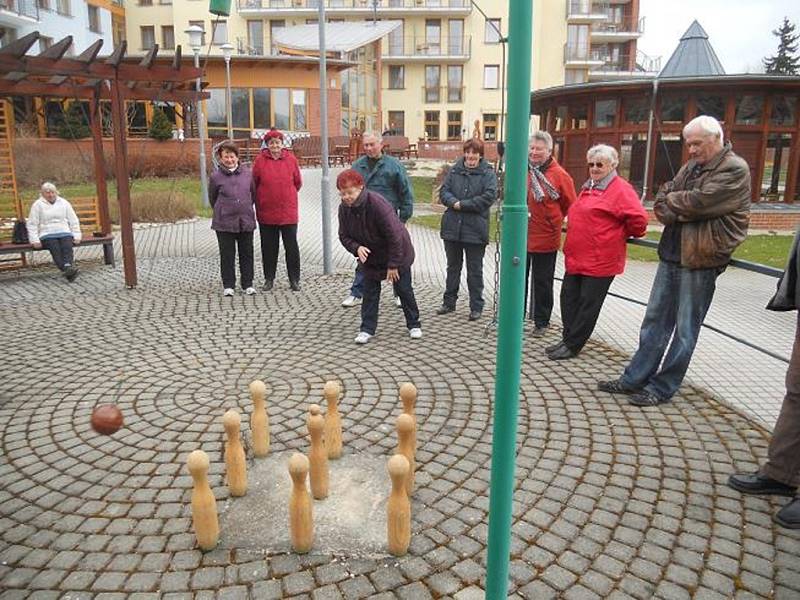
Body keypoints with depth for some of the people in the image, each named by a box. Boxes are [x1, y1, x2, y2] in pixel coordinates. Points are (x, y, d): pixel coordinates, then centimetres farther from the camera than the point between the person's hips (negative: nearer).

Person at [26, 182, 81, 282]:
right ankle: (67, 270, -54)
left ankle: (68, 266, -56)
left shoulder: (64, 203, 17)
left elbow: (74, 221, 16)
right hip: (47, 234, -2)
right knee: (55, 247, -34)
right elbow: (32, 224, 6)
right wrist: (35, 240, -6)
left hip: (64, 232, 2)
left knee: (67, 246, -32)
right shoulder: (37, 205, 11)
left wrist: (77, 236, 3)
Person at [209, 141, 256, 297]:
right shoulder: (216, 177, -3)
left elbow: (253, 193, 16)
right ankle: (228, 285, 14)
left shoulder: (247, 173, 2)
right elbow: (212, 199, 10)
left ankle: (248, 284, 18)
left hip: (246, 221, 2)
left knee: (247, 253, 8)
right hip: (224, 223, -2)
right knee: (227, 254, 4)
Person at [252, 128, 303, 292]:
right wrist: (266, 197, 10)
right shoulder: (260, 160, -2)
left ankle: (294, 279, 15)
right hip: (266, 212, 0)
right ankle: (269, 279, 22)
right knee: (269, 247, 10)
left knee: (292, 247, 5)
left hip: (288, 212, 0)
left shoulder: (291, 159, 0)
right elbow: (254, 184, 6)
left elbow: (298, 182, 9)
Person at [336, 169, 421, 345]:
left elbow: (394, 235, -30)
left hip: (397, 253, -4)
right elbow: (344, 235, -2)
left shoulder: (377, 203, -33)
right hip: (370, 256, 5)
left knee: (404, 290, 7)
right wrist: (356, 248, -25)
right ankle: (367, 329, 12)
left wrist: (393, 265, -24)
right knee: (370, 292, 4)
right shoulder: (344, 208, -14)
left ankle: (414, 324, 25)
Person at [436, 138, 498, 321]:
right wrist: (454, 202, -18)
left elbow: (489, 196, -15)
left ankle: (476, 307, 18)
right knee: (453, 267, 16)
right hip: (452, 227, 4)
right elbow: (444, 191, 3)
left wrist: (462, 205, -16)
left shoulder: (488, 173, -4)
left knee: (475, 270, 6)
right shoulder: (454, 170, 7)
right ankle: (449, 302, 29)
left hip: (475, 230, -4)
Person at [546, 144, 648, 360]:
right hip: (576, 256, 9)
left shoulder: (620, 189, -11)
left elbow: (638, 218, -18)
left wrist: (626, 235, -4)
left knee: (588, 303, 2)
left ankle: (572, 346, 9)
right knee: (569, 297, 12)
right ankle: (568, 339, 24)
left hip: (600, 260, -8)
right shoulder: (588, 187, 16)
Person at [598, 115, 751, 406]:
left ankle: (663, 387, 12)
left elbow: (699, 201, -20)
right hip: (671, 254, 7)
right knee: (655, 319, 12)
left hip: (701, 260, -7)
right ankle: (635, 378, 20)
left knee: (685, 328, 3)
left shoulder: (735, 170, -8)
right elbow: (660, 204, 8)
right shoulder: (691, 167, 14)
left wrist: (672, 200, -4)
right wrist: (683, 212, -11)